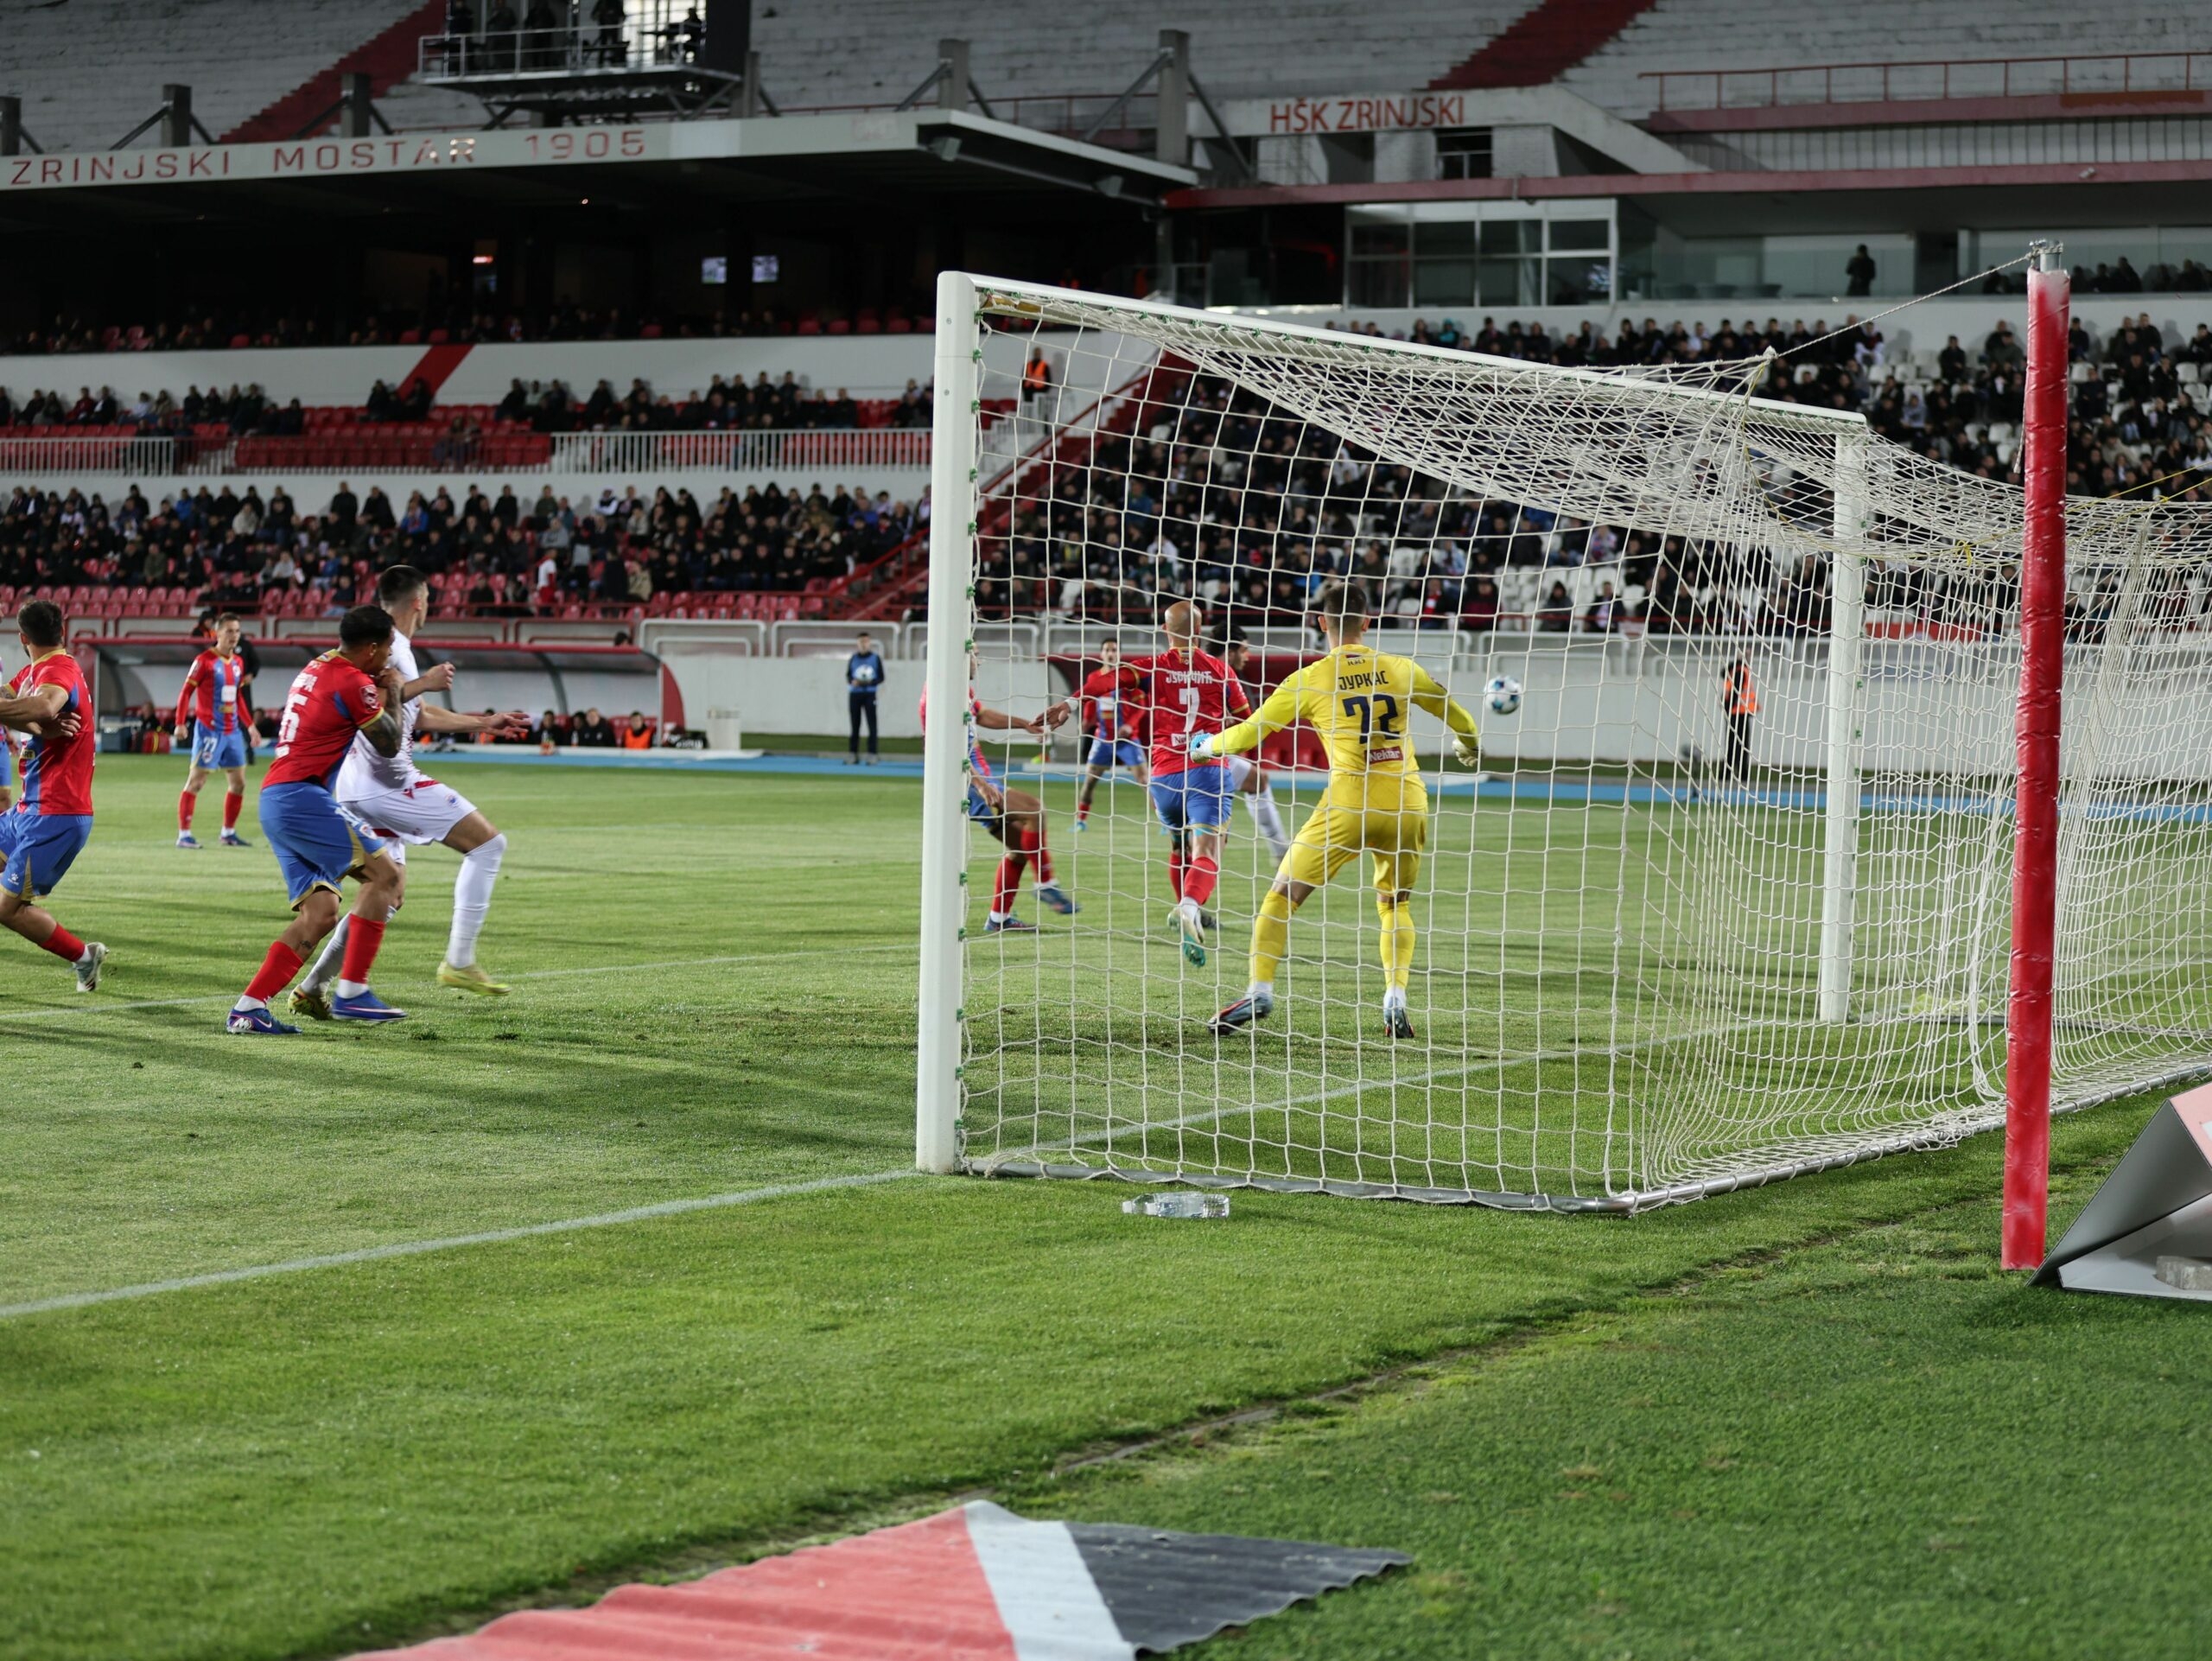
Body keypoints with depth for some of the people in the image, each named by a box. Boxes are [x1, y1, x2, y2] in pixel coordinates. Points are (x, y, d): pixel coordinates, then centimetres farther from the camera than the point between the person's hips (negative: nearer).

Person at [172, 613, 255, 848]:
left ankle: (229, 833, 20)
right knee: (196, 781, -5)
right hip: (209, 730, -7)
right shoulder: (204, 660, -9)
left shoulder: (238, 662, 11)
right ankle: (184, 834, -3)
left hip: (232, 730, 7)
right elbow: (186, 693, -9)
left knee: (238, 782, 10)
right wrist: (180, 723, -17)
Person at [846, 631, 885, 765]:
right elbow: (848, 676, 12)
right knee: (855, 725, 4)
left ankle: (872, 754, -6)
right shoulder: (853, 658, 9)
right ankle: (854, 754, 8)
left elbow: (881, 677, 4)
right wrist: (853, 681, -10)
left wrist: (870, 682, -14)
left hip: (870, 694, -2)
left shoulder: (876, 658, 3)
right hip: (854, 694, 2)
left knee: (872, 724, -7)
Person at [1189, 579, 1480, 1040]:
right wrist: (1467, 748, 46)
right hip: (1408, 803, 3)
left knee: (1282, 896, 9)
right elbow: (1457, 716, 24)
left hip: (1348, 806, -3)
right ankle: (1396, 1000, 5)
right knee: (1396, 904, 22)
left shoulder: (1309, 681, 2)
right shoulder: (1401, 670, 9)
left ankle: (1260, 990, -3)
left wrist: (1205, 744, 31)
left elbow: (1247, 734, 10)